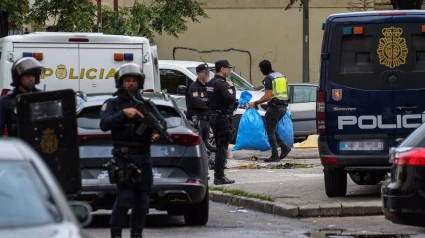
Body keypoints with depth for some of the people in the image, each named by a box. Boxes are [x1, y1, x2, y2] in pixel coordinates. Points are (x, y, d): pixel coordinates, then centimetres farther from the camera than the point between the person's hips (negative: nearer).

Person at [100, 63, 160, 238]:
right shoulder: (112, 104, 6)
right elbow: (104, 124, -9)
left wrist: (156, 133, -9)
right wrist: (123, 113, -18)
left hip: (144, 157, 5)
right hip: (124, 157, -5)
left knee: (142, 199, 5)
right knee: (124, 197, -14)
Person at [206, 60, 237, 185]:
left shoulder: (210, 83, 13)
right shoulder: (221, 83, -16)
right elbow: (230, 99, -21)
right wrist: (232, 88, -6)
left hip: (214, 117, 9)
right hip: (223, 118, -9)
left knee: (220, 147, 16)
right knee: (222, 147, -7)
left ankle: (218, 174, 19)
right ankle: (219, 177, -8)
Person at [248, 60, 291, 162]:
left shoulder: (268, 79, -13)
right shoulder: (281, 76, 14)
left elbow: (267, 97, -19)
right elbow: (286, 92, 20)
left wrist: (255, 103, -11)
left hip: (274, 106, -9)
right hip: (283, 107, 9)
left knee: (270, 131, -1)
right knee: (272, 129, 17)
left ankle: (275, 155, -4)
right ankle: (284, 147, 5)